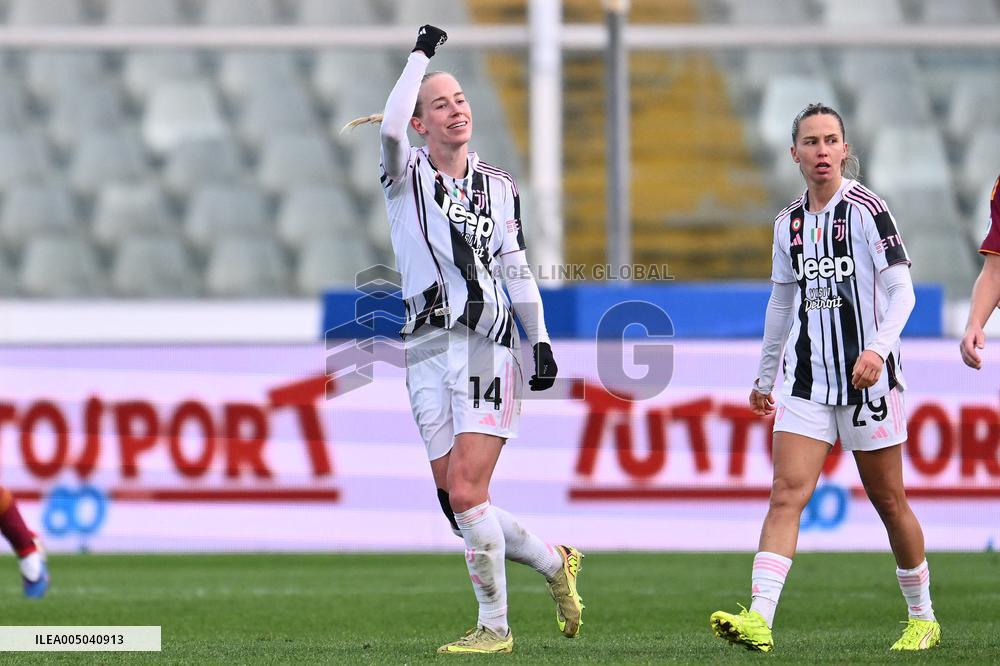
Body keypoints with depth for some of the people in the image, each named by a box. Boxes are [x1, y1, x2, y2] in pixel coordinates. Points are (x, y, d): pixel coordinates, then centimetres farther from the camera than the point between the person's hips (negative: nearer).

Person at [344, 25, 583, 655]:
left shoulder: (498, 186, 12)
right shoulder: (406, 176, 6)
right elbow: (391, 128, -17)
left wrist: (541, 340, 11)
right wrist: (421, 54, -9)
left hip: (486, 345, -1)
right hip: (428, 352, 2)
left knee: (466, 493, -14)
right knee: (457, 503, 1)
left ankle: (495, 626, -2)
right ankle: (554, 562, 25)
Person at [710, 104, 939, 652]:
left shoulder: (865, 209, -7)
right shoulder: (788, 223, 9)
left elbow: (900, 289, -11)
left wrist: (879, 347, -27)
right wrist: (764, 379, 25)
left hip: (867, 378, -4)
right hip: (807, 379, 4)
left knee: (888, 500, 6)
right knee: (786, 492, -11)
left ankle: (923, 618, 24)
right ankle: (759, 619, -22)